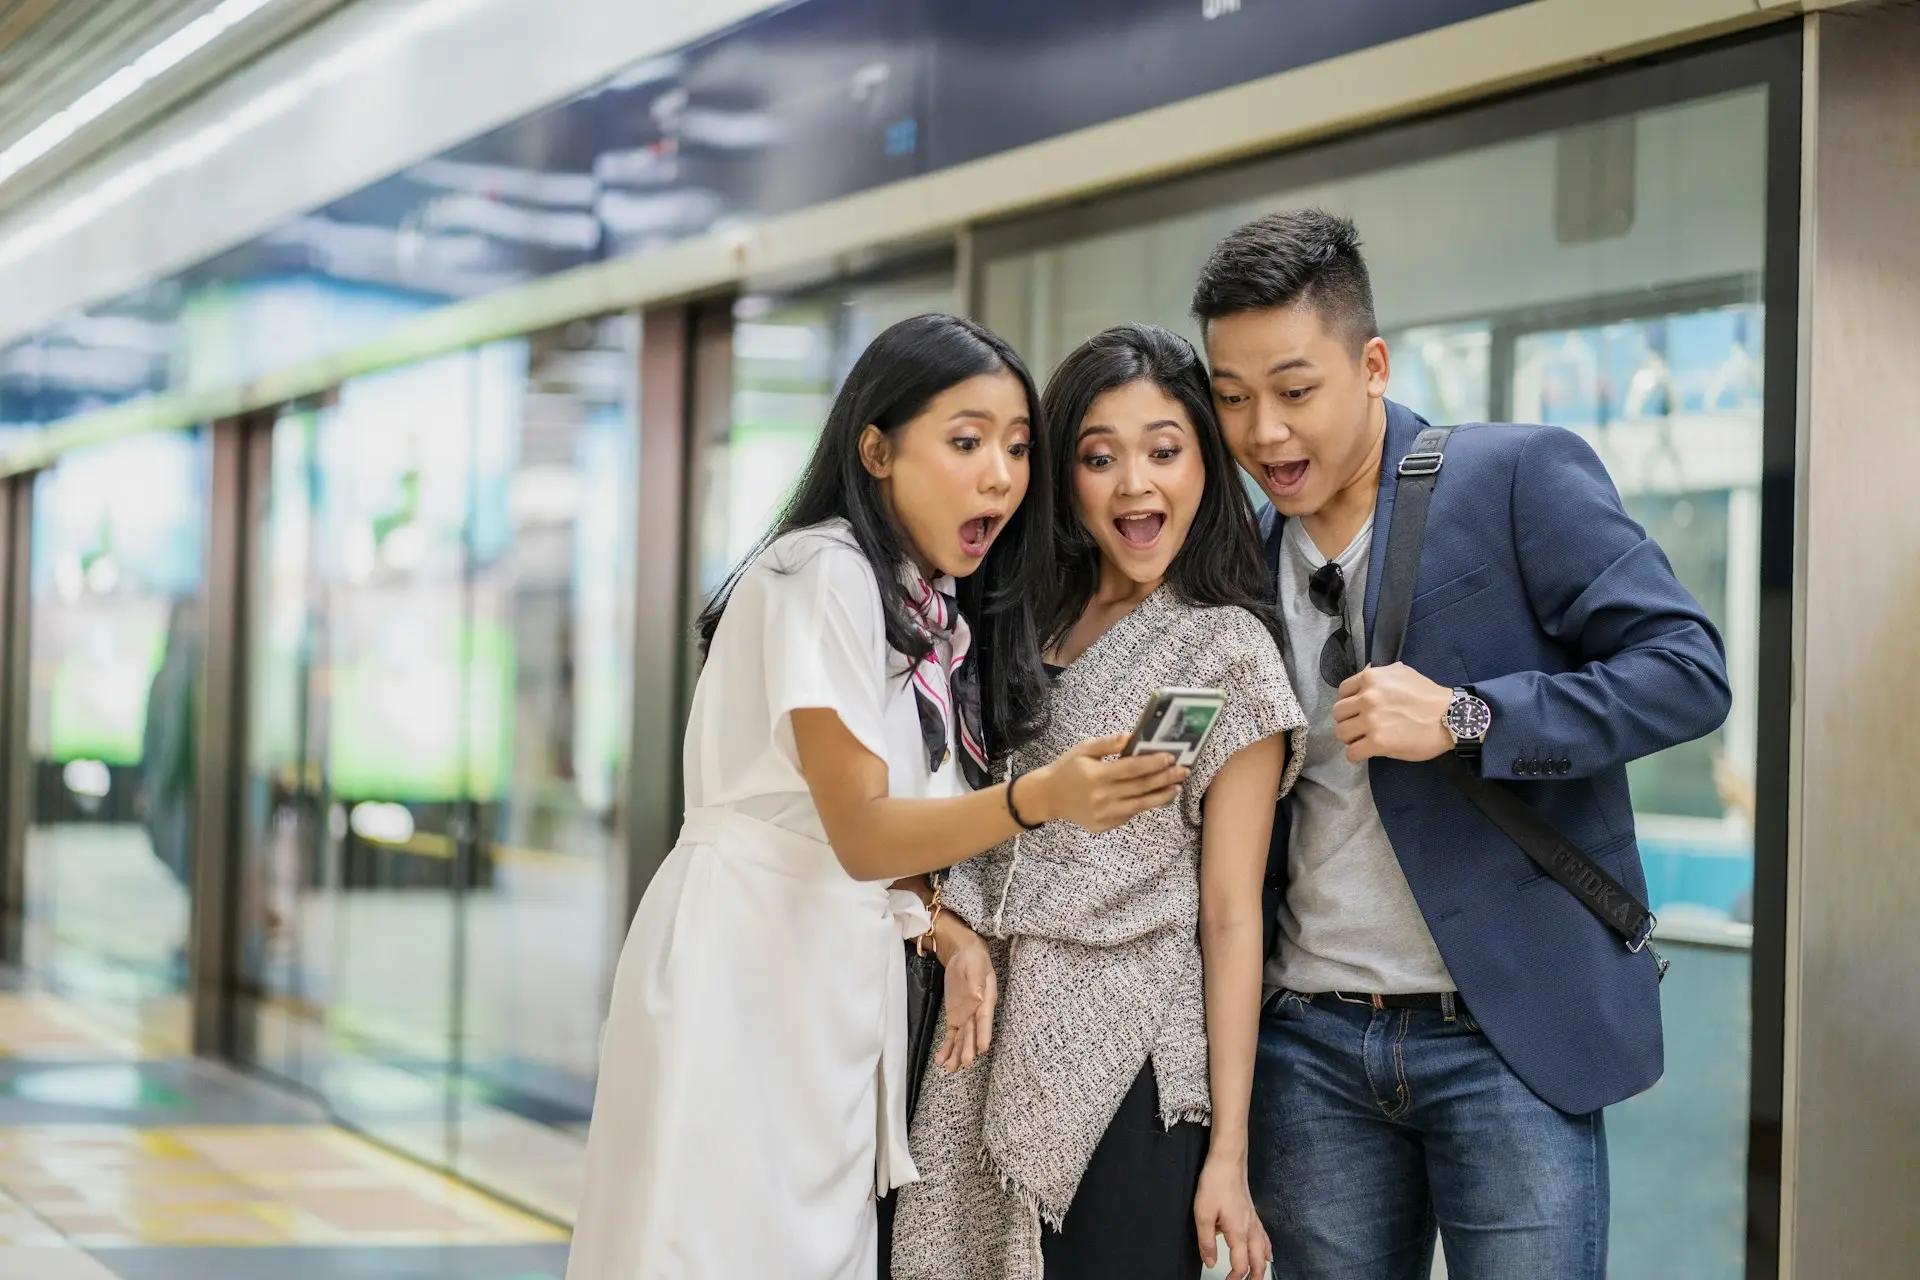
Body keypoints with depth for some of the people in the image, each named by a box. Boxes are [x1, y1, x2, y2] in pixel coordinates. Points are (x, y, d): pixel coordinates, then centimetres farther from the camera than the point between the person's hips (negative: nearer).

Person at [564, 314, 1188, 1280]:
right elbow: (858, 832, -19)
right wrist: (1039, 799, -34)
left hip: (846, 982, 8)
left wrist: (953, 937, -4)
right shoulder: (825, 575, -14)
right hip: (745, 972, -8)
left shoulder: (943, 612, 12)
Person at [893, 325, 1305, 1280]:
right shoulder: (1023, 624, 12)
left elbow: (1229, 915, -7)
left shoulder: (1227, 651, -3)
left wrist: (1228, 1150, -10)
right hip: (983, 1058, 5)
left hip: (1126, 1081, -4)